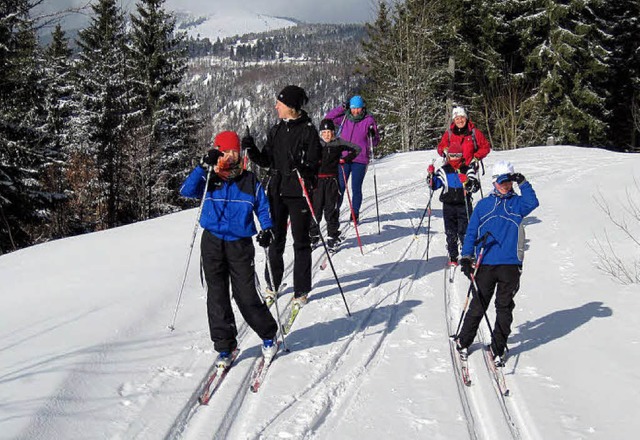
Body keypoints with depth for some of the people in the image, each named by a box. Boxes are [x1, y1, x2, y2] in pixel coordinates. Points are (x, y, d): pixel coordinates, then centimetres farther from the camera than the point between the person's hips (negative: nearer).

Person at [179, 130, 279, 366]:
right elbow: (186, 190, -13)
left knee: (246, 295, -3)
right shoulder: (209, 180, 2)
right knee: (217, 296, 5)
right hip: (212, 244, 2)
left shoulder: (250, 181, 1)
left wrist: (267, 228, -8)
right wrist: (203, 167, -22)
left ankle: (268, 336, 19)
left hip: (240, 244, -2)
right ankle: (224, 346, 17)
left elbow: (263, 207, 9)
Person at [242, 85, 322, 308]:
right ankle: (273, 283, 27)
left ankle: (301, 290, 12)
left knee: (301, 241, 3)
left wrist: (301, 168, -29)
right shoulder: (276, 130, 10)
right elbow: (266, 161, 13)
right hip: (277, 190, 6)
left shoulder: (308, 130, -8)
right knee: (275, 238, 12)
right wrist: (252, 150, -3)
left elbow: (314, 164, -10)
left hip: (299, 193, -5)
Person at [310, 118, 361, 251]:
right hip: (316, 179, 1)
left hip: (332, 180, 0)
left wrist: (345, 160, 3)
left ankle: (333, 236, 9)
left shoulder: (339, 143, 2)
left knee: (331, 208, 1)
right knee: (315, 208, 3)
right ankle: (314, 235, 15)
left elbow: (357, 149, 11)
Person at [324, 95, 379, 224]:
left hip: (360, 160, -2)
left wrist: (372, 135, -20)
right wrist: (342, 108, -1)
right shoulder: (344, 118, 6)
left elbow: (375, 142, 3)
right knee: (340, 187, 3)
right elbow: (328, 118, 5)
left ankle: (355, 214, 13)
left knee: (356, 188, 2)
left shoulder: (369, 120, 0)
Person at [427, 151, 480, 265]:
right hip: (448, 205, 2)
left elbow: (476, 186, -6)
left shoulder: (468, 170, 2)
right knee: (451, 233, 5)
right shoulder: (444, 171, 7)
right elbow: (434, 185, 8)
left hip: (464, 205, -2)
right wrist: (431, 175, -9)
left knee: (464, 232, -3)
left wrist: (467, 182, -25)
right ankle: (453, 257, 13)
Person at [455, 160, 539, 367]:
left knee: (504, 308, 5)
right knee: (479, 305, 5)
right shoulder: (483, 205, 10)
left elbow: (532, 203, -14)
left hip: (510, 266, 0)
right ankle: (463, 342, 21)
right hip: (485, 264, 0)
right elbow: (471, 232, 9)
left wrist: (523, 183, -15)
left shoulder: (517, 203, 9)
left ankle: (498, 349, 14)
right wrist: (467, 256, -1)